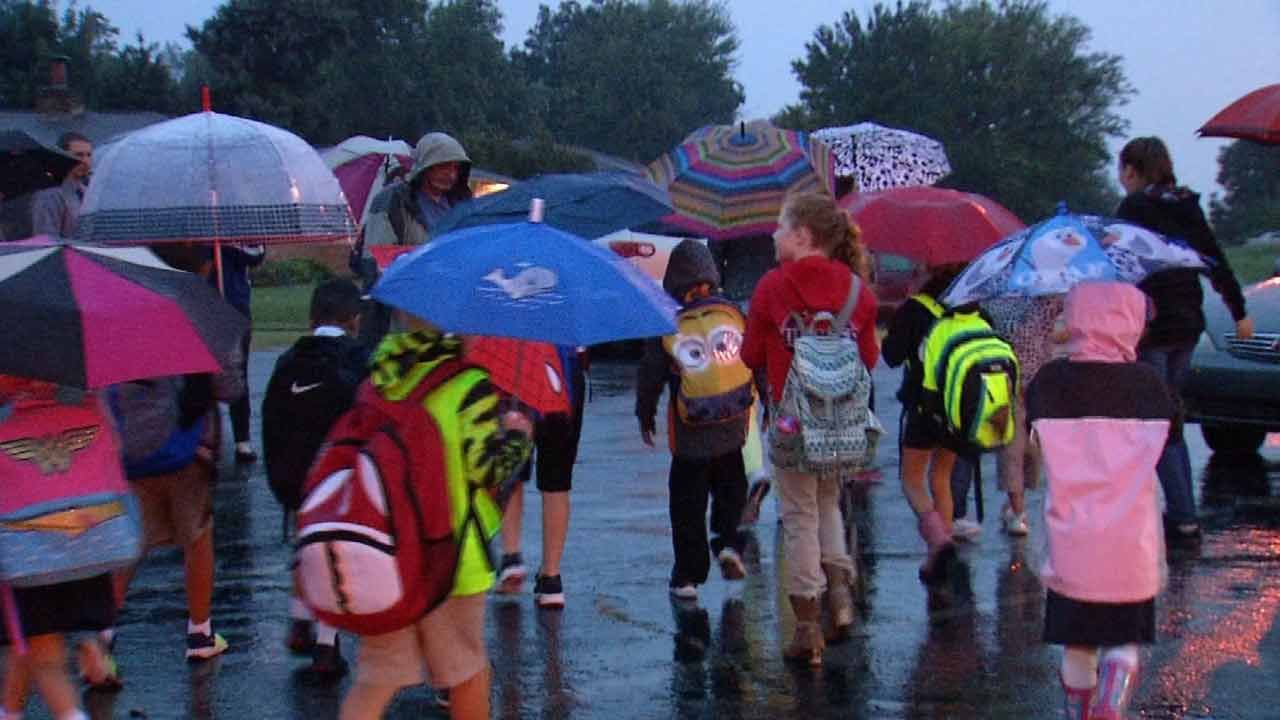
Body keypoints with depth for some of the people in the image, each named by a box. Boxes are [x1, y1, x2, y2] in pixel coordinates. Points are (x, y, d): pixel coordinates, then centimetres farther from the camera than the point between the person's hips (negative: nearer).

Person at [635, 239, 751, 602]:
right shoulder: (733, 313, -2)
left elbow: (651, 375, -1)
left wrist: (645, 414, 15)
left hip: (690, 435, -2)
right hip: (734, 429, 2)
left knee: (687, 504, 7)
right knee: (731, 491, 22)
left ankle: (688, 576, 9)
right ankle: (728, 542, 2)